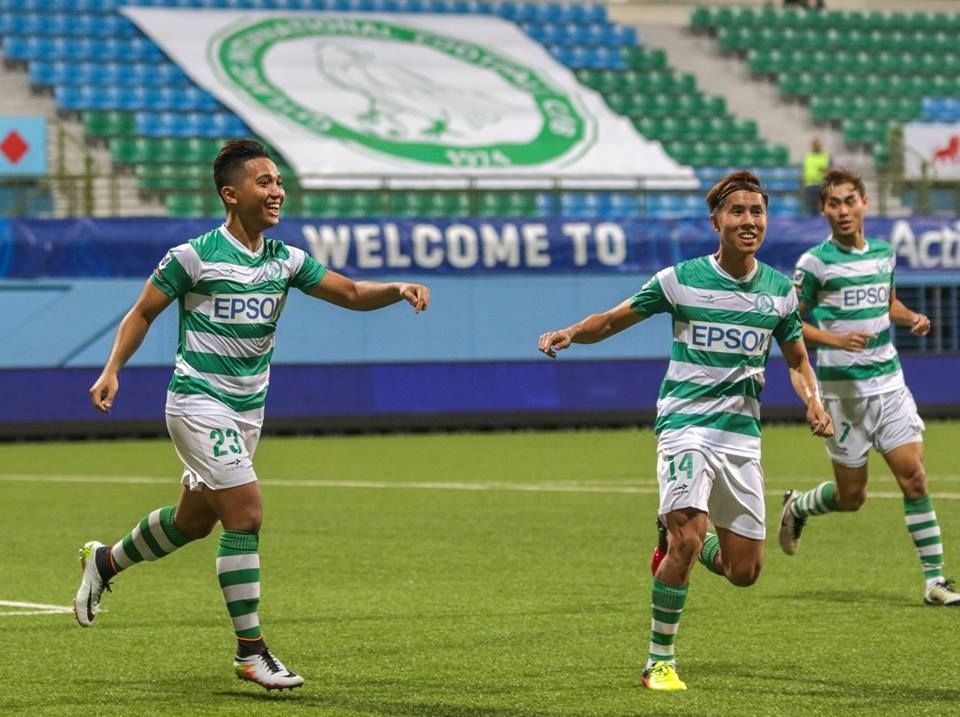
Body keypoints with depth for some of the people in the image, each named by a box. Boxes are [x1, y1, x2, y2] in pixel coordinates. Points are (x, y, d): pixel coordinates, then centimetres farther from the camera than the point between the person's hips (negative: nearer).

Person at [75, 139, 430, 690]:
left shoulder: (285, 261, 4)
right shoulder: (194, 257, -11)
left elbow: (350, 293, 3)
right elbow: (143, 313, -1)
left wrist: (398, 289, -16)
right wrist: (112, 370, -11)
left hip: (249, 408, 7)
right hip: (199, 402, -7)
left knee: (194, 520, 18)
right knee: (246, 514, -17)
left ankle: (105, 562, 45)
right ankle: (251, 651, -10)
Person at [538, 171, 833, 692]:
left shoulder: (780, 291, 5)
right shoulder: (680, 280, -5)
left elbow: (796, 360, 19)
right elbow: (613, 320, 4)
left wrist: (813, 401, -1)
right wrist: (569, 332, -16)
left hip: (742, 433, 4)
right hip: (685, 423, -4)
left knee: (744, 571, 2)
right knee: (687, 535, -24)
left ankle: (680, 545, 37)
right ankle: (659, 662, -8)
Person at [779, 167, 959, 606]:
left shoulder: (883, 253, 8)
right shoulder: (815, 262, -8)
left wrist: (912, 318, 4)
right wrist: (837, 339, -20)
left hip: (888, 381, 4)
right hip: (843, 388, -4)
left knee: (913, 476, -7)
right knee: (850, 497, 4)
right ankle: (796, 507, 36)